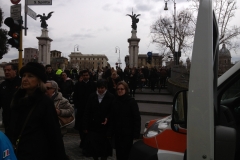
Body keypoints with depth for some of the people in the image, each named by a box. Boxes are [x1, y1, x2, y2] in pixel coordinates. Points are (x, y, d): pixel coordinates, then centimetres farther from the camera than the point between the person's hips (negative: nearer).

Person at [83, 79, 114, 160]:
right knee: (92, 144, 2)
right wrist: (85, 126, -1)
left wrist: (108, 118, -20)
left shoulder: (111, 97, -8)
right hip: (93, 125, 2)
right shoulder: (92, 96, 0)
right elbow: (87, 112, 1)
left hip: (105, 126, -2)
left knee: (104, 145, 10)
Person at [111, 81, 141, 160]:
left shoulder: (131, 101, -10)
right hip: (117, 132, 5)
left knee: (125, 153, -4)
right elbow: (112, 117, 7)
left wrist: (136, 134, -15)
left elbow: (137, 118, -11)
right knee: (118, 153, 12)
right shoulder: (115, 101, 4)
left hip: (128, 132, -4)